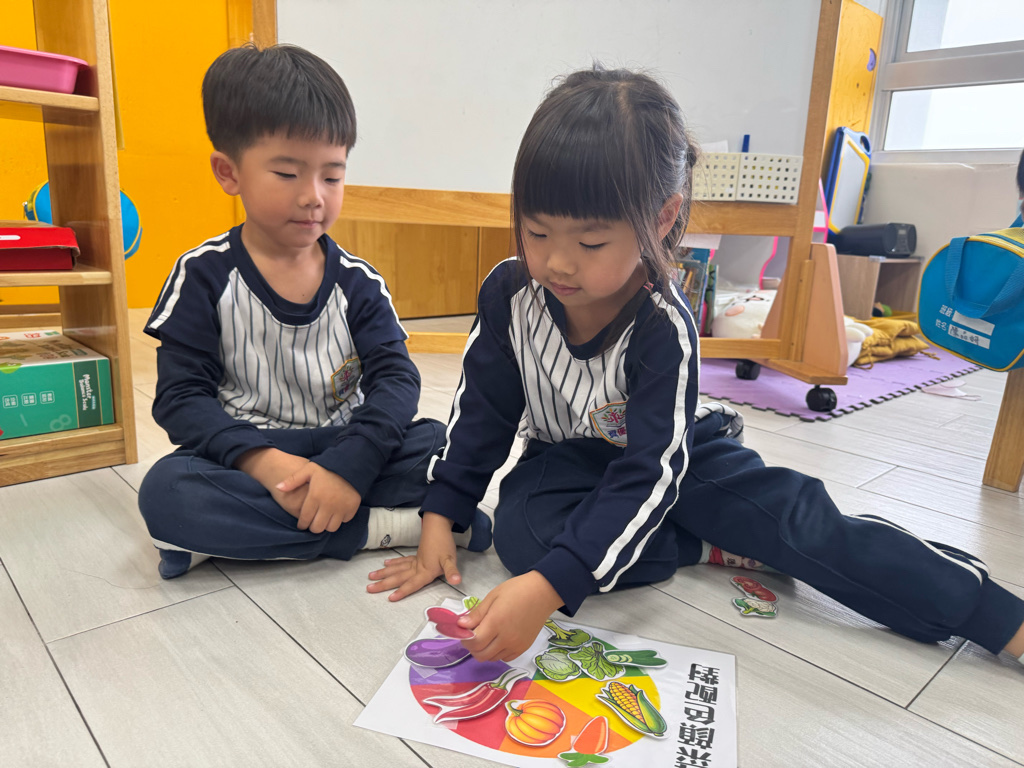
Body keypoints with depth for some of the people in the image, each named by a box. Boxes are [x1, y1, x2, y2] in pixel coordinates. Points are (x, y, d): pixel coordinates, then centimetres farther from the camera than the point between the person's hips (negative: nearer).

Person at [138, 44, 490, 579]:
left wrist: (349, 465, -27)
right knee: (165, 491, -31)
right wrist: (264, 462, -25)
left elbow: (396, 379, -9)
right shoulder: (203, 276, -3)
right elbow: (181, 397, -7)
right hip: (246, 457, 0)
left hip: (345, 450, 1)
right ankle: (374, 528, -23)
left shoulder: (358, 282, 0)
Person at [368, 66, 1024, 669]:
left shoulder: (664, 328, -29)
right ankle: (708, 544, -15)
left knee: (801, 520, -20)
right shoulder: (510, 293, -19)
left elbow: (647, 477, -34)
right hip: (569, 460, 4)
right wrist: (441, 521, -12)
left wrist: (547, 589, -45)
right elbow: (482, 412, -7)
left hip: (674, 452, -3)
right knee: (520, 530, -28)